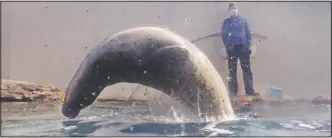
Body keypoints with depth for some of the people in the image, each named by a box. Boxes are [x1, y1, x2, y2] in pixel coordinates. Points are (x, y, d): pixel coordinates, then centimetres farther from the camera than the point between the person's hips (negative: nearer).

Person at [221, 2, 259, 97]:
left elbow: (248, 33, 10)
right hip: (232, 48, -1)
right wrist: (228, 45, -10)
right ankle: (233, 93, 5)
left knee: (247, 69, -3)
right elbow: (223, 35, 4)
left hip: (243, 47, 1)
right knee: (232, 70, 1)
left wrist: (248, 44, -3)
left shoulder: (243, 20, 13)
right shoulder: (226, 22, 10)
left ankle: (250, 91, -1)